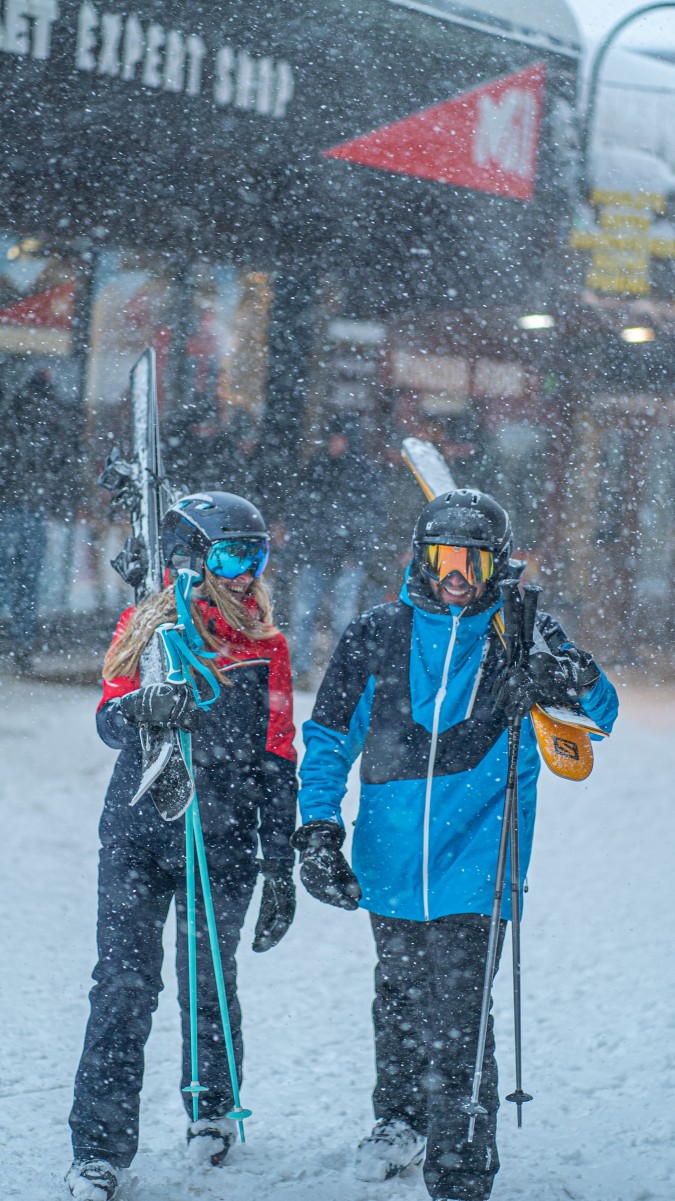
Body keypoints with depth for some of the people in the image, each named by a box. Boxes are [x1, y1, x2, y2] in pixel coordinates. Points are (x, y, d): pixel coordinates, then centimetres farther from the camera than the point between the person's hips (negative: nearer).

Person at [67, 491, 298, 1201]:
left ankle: (212, 1110, 31)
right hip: (137, 835, -1)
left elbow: (276, 764, 8)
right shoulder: (144, 627, 6)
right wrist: (143, 705, -27)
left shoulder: (265, 649, 6)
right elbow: (109, 719, -3)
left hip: (222, 845, 1)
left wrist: (280, 868, 5)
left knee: (208, 986, 7)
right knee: (124, 987, -7)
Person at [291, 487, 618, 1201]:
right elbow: (329, 740, 8)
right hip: (391, 862, 3)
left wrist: (571, 680, -26)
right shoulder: (375, 637, 1)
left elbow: (601, 715, -3)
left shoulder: (521, 637, -1)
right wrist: (318, 831, -2)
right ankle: (399, 1120, 45)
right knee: (399, 997, 22)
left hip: (473, 867, -3)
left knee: (456, 1025, -11)